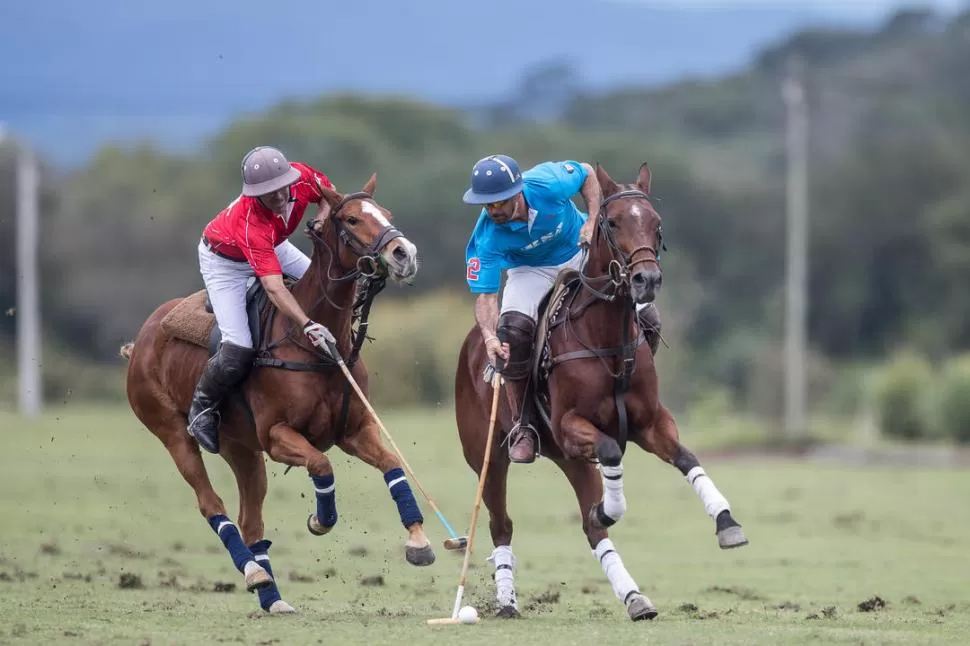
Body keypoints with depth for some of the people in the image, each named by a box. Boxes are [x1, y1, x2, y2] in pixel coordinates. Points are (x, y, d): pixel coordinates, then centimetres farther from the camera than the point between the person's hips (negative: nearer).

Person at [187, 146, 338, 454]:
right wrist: (307, 325, -57)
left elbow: (329, 194, -2)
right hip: (225, 261, -7)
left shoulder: (302, 177, -28)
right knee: (238, 349, -16)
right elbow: (273, 287, -49)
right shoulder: (249, 222, -44)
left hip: (272, 245, 7)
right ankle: (202, 406, 11)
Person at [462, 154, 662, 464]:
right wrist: (489, 336, -46)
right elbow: (485, 294, -27)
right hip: (531, 271, -1)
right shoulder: (486, 238, -30)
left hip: (582, 252, 1)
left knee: (645, 320, -13)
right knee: (512, 329, -30)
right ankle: (521, 426, -14)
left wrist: (593, 220, -20)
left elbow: (587, 174, -9)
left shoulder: (548, 183, -31)